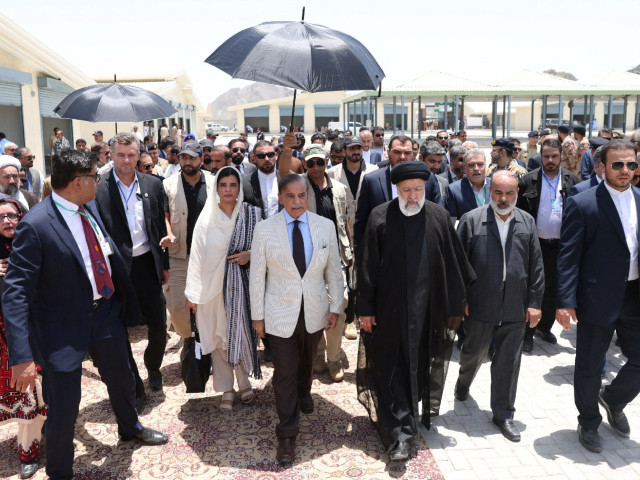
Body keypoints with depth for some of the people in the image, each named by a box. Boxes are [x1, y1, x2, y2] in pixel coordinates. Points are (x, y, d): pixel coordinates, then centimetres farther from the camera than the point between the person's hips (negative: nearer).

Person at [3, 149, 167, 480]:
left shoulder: (89, 209, -1)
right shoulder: (35, 225, -23)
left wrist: (126, 304, 12)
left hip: (106, 313, 7)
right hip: (64, 328, -7)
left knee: (122, 381, 26)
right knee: (63, 409, 5)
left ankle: (130, 428, 57)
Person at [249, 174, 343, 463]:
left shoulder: (325, 227, -4)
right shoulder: (265, 230, -9)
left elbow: (334, 270, 3)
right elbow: (257, 276, -4)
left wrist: (335, 306, 3)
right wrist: (257, 315, -2)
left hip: (315, 310, 3)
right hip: (280, 312, -2)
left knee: (308, 359, 24)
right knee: (284, 372, 1)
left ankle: (304, 392, 56)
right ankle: (286, 435, 17)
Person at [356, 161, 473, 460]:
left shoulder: (439, 217, 0)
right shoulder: (380, 217, -5)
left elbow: (454, 265, 5)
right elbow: (367, 266, -3)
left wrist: (454, 306, 6)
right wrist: (365, 308, -4)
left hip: (427, 309, 2)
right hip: (389, 309, -2)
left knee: (419, 365, 15)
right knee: (393, 368, 2)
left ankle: (410, 414, 37)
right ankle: (401, 432, 10)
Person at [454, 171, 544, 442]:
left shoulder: (527, 223, 5)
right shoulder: (472, 220, -5)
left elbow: (536, 266, 6)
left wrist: (534, 302, 2)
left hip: (515, 308, 2)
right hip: (479, 306, -2)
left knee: (509, 362, 7)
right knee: (474, 352, 16)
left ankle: (503, 413, 22)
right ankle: (464, 382, 48)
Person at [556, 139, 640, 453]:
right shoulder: (582, 204, -9)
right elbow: (568, 257, -11)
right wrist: (565, 302, -17)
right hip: (598, 298, -4)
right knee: (589, 366, 9)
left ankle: (613, 401, 41)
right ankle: (589, 423, 32)